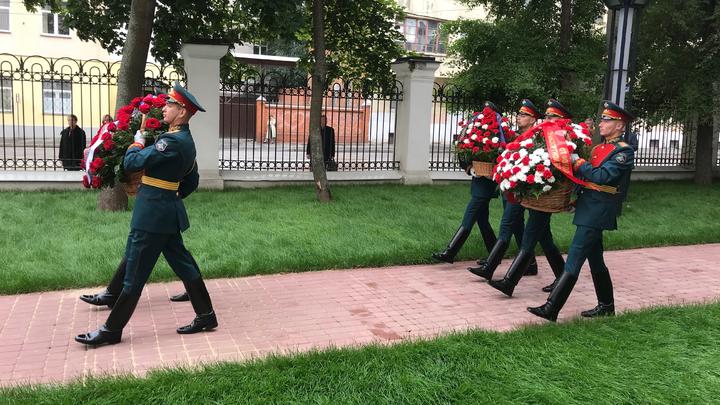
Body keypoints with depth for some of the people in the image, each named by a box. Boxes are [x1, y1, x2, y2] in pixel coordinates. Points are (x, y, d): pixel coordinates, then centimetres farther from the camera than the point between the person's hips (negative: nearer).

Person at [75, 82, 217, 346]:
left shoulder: (171, 141, -19)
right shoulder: (186, 141, 12)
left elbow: (131, 162, -17)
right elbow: (191, 183, 19)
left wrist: (138, 141, 1)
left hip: (152, 213, -10)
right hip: (169, 213, 10)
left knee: (135, 272, 0)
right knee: (183, 264, 14)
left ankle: (111, 330, 12)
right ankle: (205, 316, 19)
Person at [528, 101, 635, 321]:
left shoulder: (623, 151, -9)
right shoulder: (600, 148, 17)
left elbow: (603, 177, -22)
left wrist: (577, 162, -16)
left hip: (597, 213, -9)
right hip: (589, 210, 9)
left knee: (574, 259, -11)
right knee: (595, 259, 16)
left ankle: (551, 308, -12)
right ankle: (606, 305, 29)